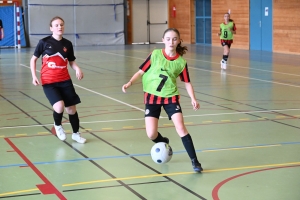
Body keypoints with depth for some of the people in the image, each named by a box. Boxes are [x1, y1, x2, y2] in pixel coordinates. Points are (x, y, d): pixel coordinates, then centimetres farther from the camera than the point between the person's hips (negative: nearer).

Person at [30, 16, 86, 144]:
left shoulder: (67, 44, 4)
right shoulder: (44, 42, -4)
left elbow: (71, 62, 14)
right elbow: (33, 59, 6)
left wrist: (77, 69, -8)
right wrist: (34, 76, -5)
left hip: (65, 81, 3)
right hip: (48, 82, -3)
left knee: (71, 109, 6)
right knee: (59, 106, -22)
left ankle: (76, 134, 29)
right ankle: (57, 126, 12)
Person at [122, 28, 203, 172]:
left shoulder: (181, 61, -4)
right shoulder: (155, 55, -7)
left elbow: (187, 82, 1)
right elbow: (141, 71, -1)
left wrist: (193, 99, -11)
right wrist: (130, 83, -16)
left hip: (171, 97, 0)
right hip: (152, 96, 0)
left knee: (180, 128, -15)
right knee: (151, 134, -8)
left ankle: (194, 161, -4)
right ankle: (164, 143, 29)